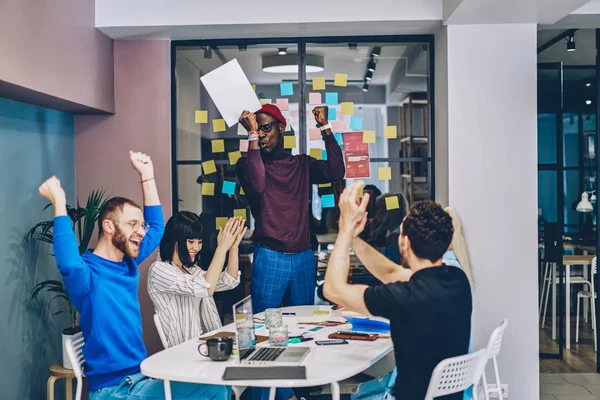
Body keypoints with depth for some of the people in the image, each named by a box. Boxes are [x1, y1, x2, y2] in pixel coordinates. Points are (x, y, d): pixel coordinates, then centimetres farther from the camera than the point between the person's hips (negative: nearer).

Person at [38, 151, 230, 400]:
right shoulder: (87, 272, -15)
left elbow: (157, 226, 21)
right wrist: (59, 204, -36)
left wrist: (146, 176, 14)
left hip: (144, 375, 8)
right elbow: (69, 264, -40)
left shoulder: (128, 264, 8)